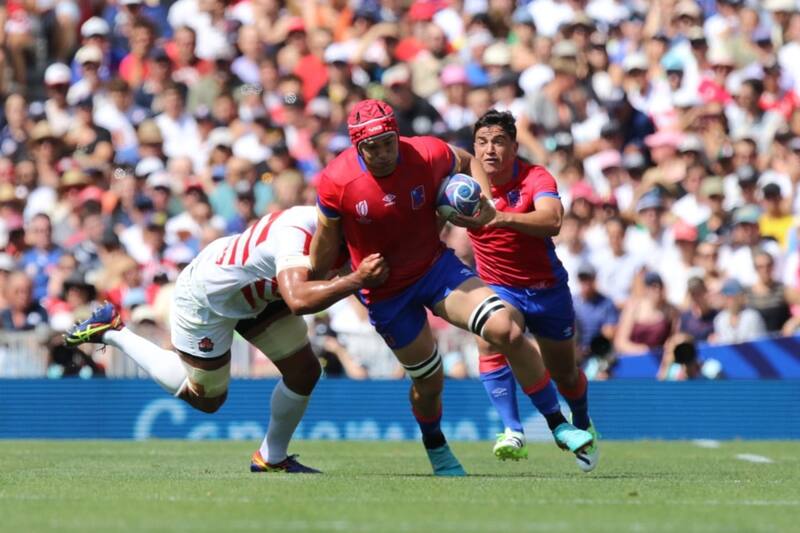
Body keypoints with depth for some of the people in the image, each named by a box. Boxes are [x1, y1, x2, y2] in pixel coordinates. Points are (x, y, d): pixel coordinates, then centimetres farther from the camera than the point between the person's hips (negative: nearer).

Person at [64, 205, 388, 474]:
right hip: (206, 300, -8)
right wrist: (357, 280, -59)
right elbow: (298, 301, -59)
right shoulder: (294, 238, -43)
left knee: (305, 371, 2)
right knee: (206, 399, 12)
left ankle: (272, 458, 23)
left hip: (255, 293, 8)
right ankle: (111, 332, 21)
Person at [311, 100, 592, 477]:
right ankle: (435, 447, 44)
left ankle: (559, 426, -5)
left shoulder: (428, 155, -17)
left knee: (507, 332, -18)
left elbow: (468, 163, 7)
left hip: (436, 266, 1)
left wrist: (484, 201, -10)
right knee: (428, 381, 9)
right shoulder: (336, 182, -21)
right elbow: (327, 236, -1)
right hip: (385, 294, -1)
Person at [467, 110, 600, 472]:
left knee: (564, 374, 15)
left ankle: (584, 428, 46)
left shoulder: (536, 178, -22)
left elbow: (552, 221, -41)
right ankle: (512, 431, -30)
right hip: (498, 287, 1)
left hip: (547, 288, -1)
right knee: (489, 342, -31)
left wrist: (502, 217, -57)